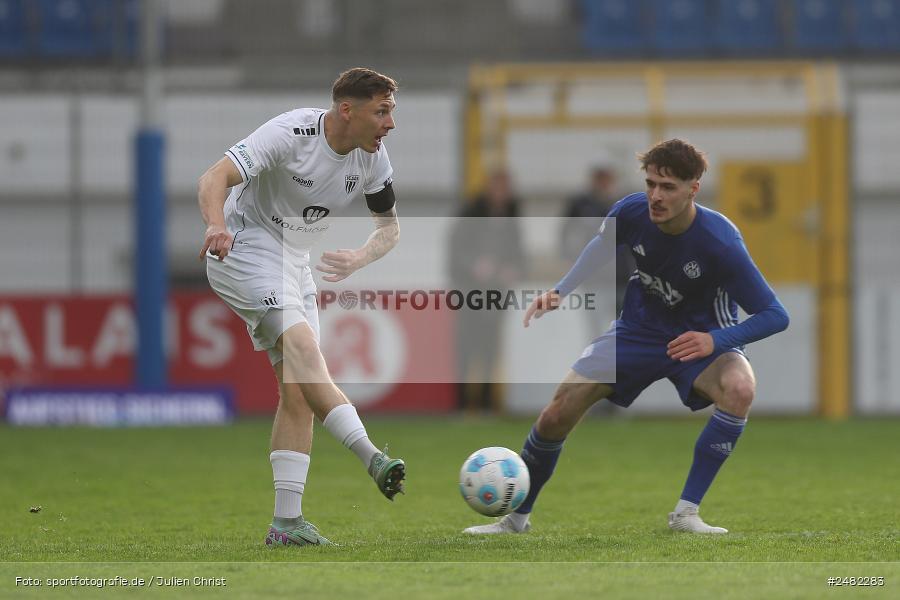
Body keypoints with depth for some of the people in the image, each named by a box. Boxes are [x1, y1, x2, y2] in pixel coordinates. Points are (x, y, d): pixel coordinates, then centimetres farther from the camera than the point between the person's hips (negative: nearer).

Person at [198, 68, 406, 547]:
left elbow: (389, 225, 8)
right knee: (303, 346, -28)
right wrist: (217, 224, -52)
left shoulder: (372, 158, -3)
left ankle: (286, 521, -1)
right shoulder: (290, 133, -23)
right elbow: (214, 177, -31)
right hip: (244, 251, -8)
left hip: (294, 263, 8)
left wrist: (360, 259, -14)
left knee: (299, 390, -1)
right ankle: (371, 458, -40)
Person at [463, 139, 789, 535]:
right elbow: (602, 243, 9)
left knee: (739, 388, -36)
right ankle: (516, 517, 17)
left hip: (700, 339, -3)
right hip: (639, 331, 3)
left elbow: (775, 316, -24)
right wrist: (560, 291, -1)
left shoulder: (721, 243, -30)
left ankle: (686, 513, -23)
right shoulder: (632, 212, -19)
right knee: (558, 413, -7)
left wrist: (715, 341, -36)